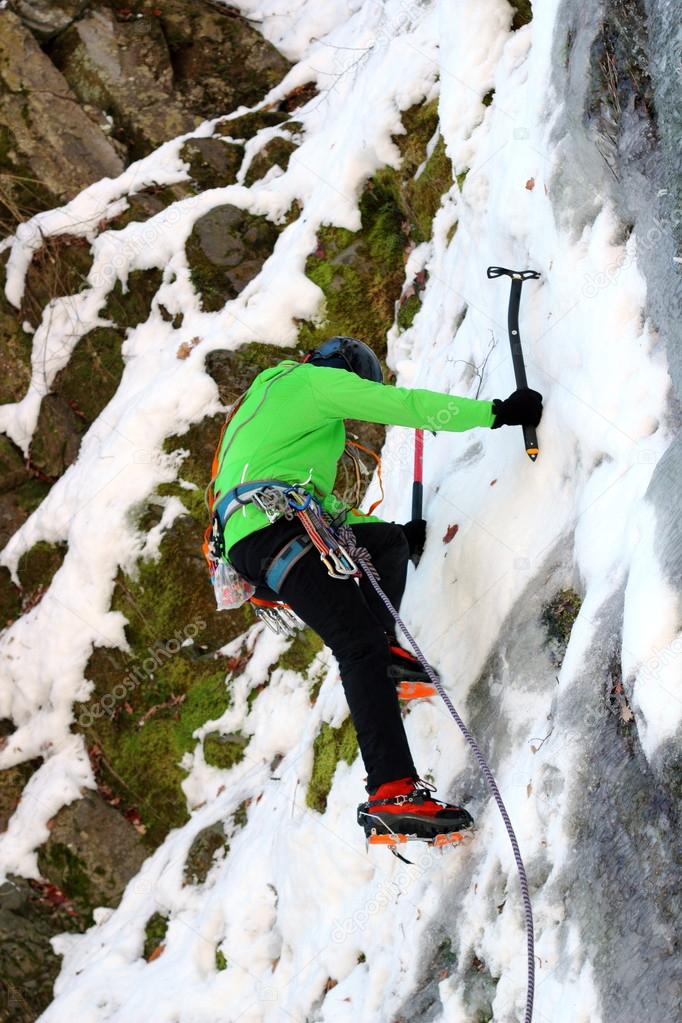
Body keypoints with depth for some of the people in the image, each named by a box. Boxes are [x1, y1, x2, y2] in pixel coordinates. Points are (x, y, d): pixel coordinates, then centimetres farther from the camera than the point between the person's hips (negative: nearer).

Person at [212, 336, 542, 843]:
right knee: (359, 646, -19)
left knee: (388, 539, 27)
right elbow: (403, 404, -2)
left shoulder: (265, 399, 36)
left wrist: (397, 530, 39)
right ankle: (392, 790, -31)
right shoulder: (316, 381, 8)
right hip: (275, 530, -10)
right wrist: (498, 411, -1)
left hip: (248, 538, 10)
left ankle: (383, 644, 10)